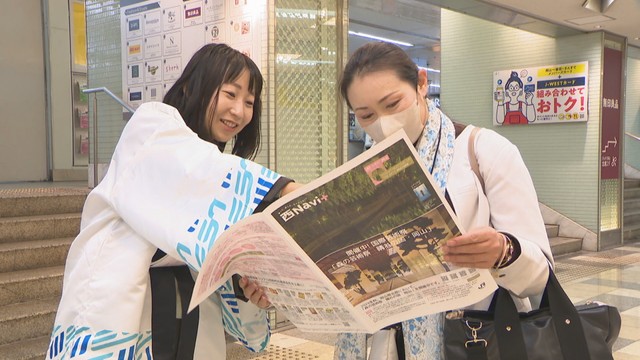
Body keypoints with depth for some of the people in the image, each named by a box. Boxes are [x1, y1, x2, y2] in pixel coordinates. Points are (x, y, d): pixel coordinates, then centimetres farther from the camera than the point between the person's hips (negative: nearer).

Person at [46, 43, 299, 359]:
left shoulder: (213, 171, 18)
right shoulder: (151, 124, -2)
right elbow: (201, 169, -21)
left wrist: (248, 285, -10)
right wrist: (290, 193, -32)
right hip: (118, 307, -6)